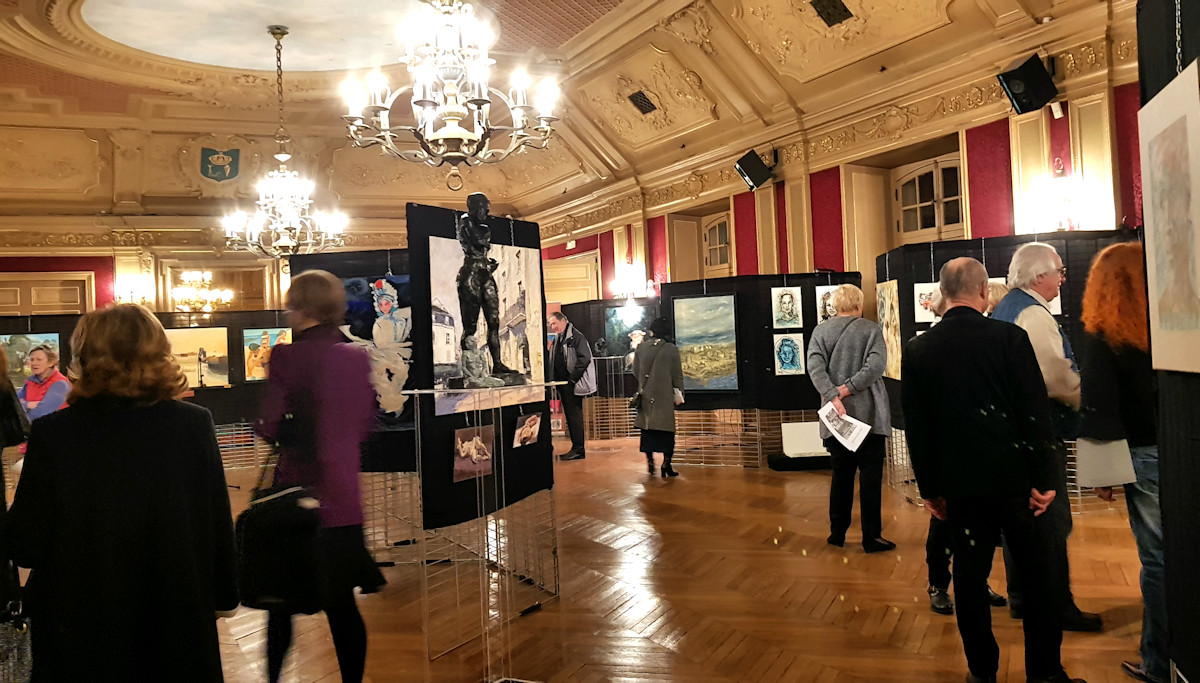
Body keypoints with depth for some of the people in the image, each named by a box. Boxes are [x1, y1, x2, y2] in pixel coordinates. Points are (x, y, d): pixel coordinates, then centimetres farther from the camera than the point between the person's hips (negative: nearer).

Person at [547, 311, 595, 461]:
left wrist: (572, 378, -18)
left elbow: (584, 358, -17)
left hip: (573, 384, -9)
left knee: (575, 416, -7)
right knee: (569, 416, 11)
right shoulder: (557, 339, 17)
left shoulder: (576, 336, -10)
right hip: (562, 384, 9)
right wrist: (553, 379, 8)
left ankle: (579, 449, -3)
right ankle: (576, 447, 16)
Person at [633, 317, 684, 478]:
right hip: (665, 396, -2)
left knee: (647, 429, 13)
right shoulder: (671, 349, -7)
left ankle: (650, 462, 14)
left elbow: (635, 372, 7)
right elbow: (677, 374, -3)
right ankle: (666, 465, 1)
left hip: (645, 396, 3)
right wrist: (679, 393, 7)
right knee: (667, 431, 4)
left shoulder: (640, 347, -1)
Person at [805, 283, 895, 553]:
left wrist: (834, 397, -15)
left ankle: (838, 533, 18)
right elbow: (876, 366, -15)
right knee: (871, 475, 3)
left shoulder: (820, 331, 5)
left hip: (836, 415, 3)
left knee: (841, 474, 13)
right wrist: (847, 389, -13)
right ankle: (871, 537, 5)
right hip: (869, 414, -3)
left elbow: (815, 367, -8)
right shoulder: (872, 330, -2)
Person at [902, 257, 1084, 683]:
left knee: (970, 575, 10)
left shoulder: (918, 350, -1)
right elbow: (1035, 412, -10)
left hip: (960, 483, 2)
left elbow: (915, 427, 2)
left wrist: (929, 487, 10)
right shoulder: (1009, 337, -9)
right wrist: (1044, 479, -3)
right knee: (1039, 573, 11)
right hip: (1015, 476, -2)